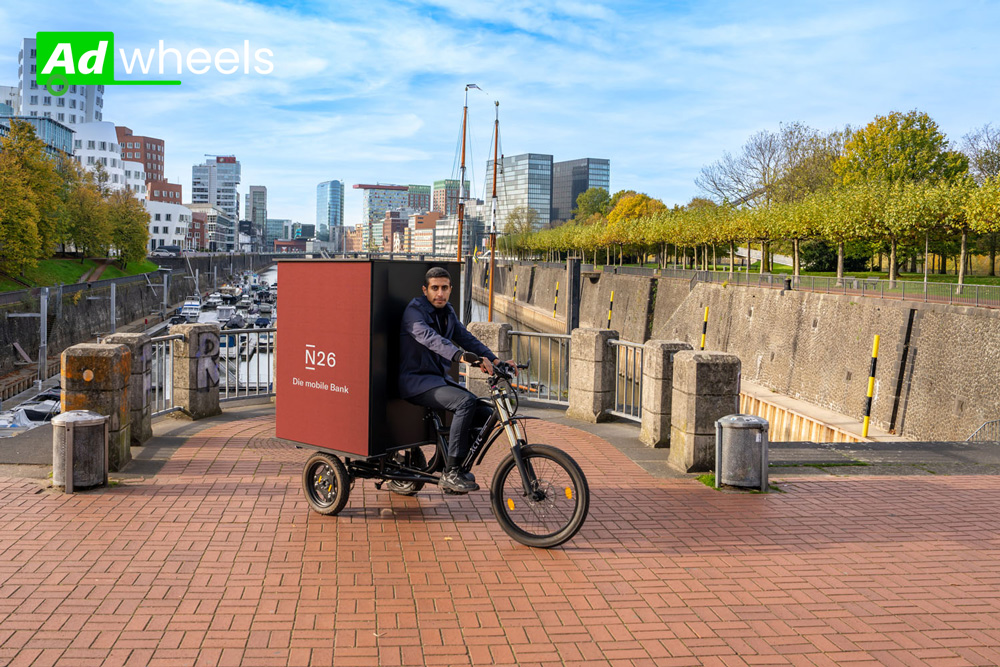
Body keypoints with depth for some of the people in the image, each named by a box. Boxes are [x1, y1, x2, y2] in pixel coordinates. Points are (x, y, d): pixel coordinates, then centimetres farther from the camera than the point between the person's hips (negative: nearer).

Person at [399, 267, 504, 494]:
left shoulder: (448, 312, 13)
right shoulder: (414, 310, -13)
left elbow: (466, 338, 6)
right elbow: (430, 338, -32)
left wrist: (494, 359, -11)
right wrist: (462, 357, -48)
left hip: (440, 378, 8)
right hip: (417, 382, -8)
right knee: (466, 402, -29)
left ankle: (457, 468, 7)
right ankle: (451, 472, -24)